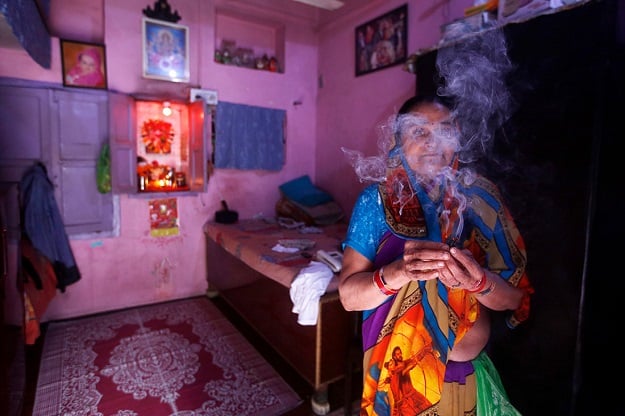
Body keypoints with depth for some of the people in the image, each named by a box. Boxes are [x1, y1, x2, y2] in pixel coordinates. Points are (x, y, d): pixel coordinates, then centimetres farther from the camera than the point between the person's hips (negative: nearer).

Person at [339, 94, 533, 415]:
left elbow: (515, 299, -8)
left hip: (469, 374, 2)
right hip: (398, 373, -1)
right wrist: (398, 272, -34)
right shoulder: (376, 200, -12)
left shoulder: (481, 198, -8)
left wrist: (479, 281, -29)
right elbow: (349, 295, -16)